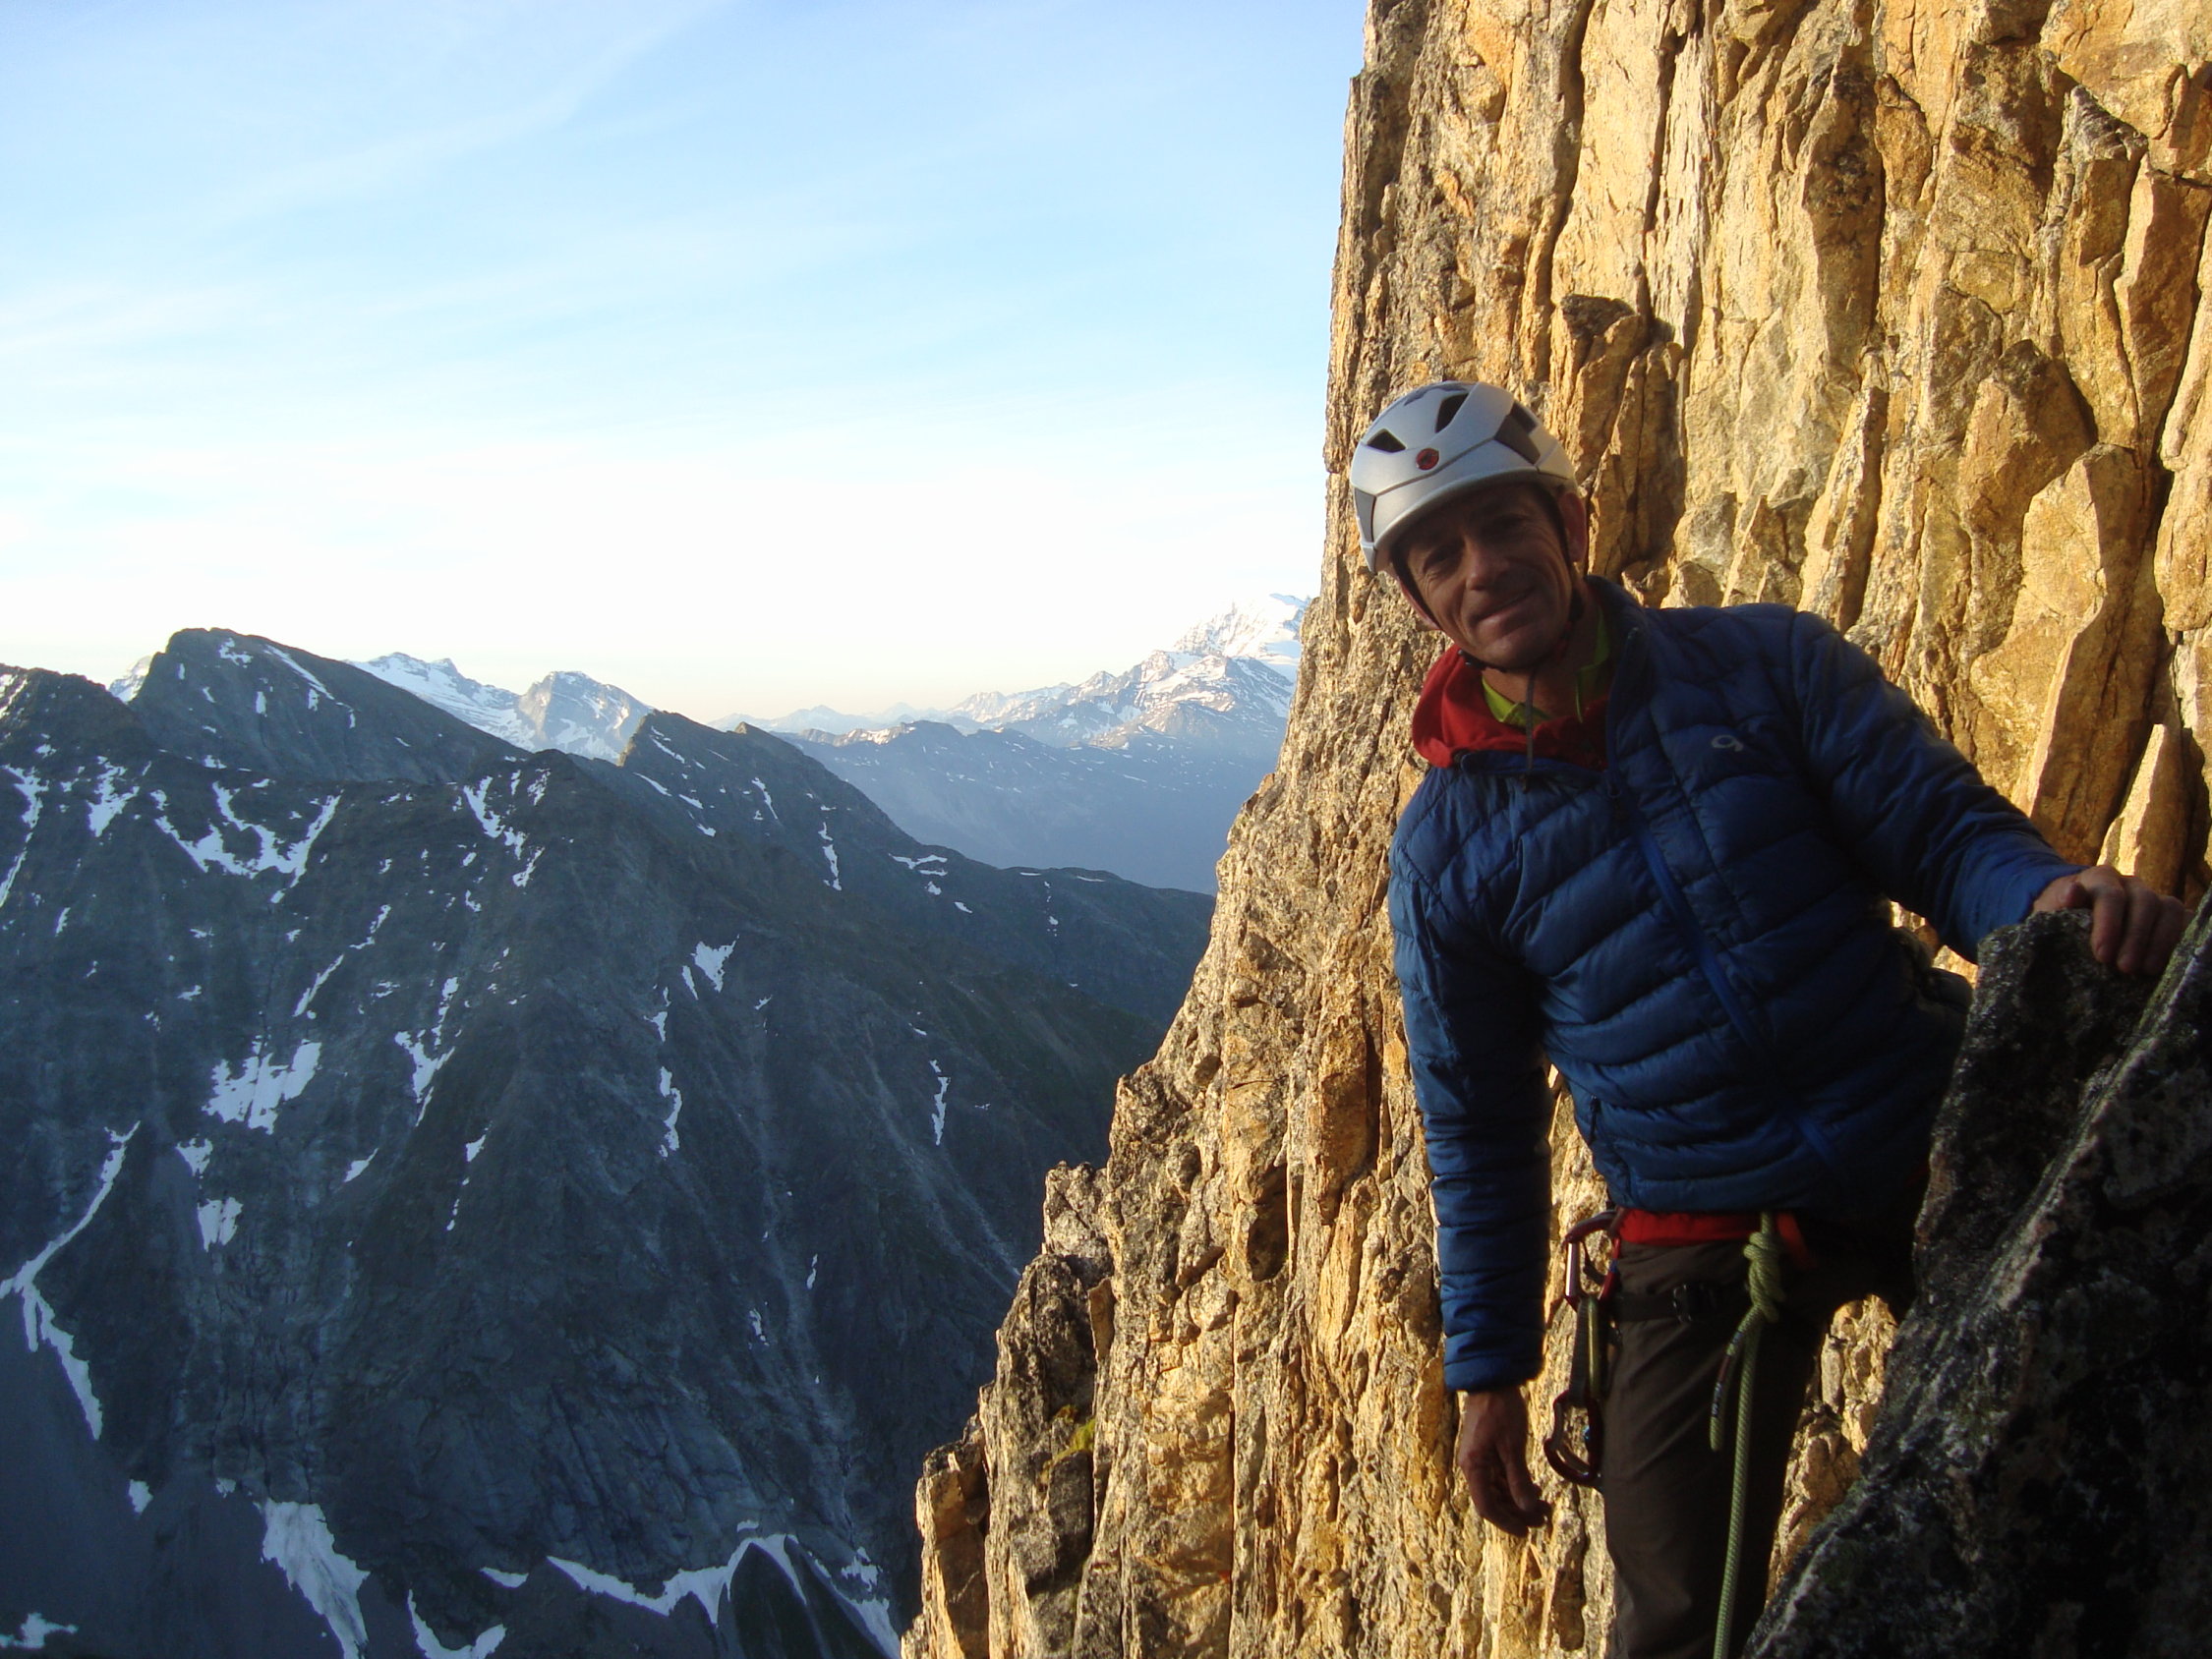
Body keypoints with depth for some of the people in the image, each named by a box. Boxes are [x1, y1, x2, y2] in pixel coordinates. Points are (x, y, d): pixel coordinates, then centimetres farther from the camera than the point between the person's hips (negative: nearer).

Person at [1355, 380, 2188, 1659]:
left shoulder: (1768, 664, -4)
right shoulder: (1444, 846, -3)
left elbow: (1944, 826, -7)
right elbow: (1479, 1125, 3)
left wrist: (2051, 898, -32)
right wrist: (1488, 1371, 6)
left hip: (1932, 1158, 1)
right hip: (1704, 1244, 0)